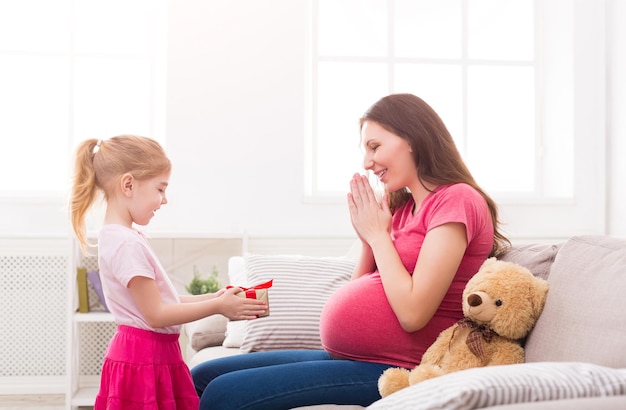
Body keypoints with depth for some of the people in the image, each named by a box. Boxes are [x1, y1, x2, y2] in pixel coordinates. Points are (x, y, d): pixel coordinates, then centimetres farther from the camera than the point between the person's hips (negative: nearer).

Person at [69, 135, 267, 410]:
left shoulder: (124, 236, 11)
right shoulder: (126, 243, -20)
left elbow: (158, 299, 13)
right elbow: (156, 314, -19)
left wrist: (212, 297, 6)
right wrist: (217, 306, -14)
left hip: (155, 356, 10)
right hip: (142, 361, -10)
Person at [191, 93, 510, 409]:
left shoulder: (456, 199, -10)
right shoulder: (402, 208, 15)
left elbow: (412, 313, -20)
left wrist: (378, 234, -8)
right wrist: (367, 239, 2)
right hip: (347, 357, 9)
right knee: (201, 378, 5)